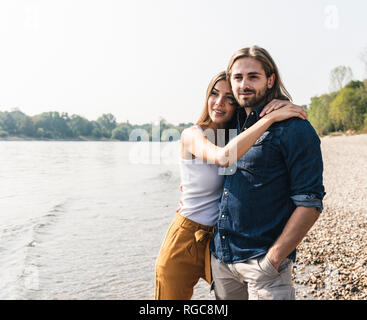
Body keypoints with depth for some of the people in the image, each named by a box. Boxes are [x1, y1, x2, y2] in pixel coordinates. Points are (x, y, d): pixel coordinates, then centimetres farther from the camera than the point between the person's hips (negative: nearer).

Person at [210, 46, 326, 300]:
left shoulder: (294, 129, -12)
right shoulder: (233, 125, 9)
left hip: (262, 262, -6)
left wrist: (273, 259, -17)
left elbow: (310, 203, -15)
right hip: (221, 256, 7)